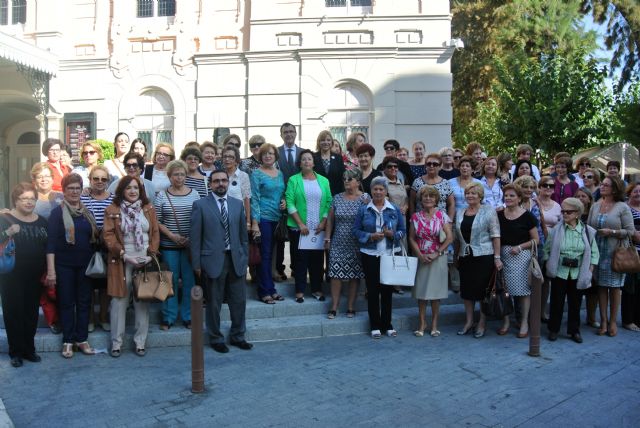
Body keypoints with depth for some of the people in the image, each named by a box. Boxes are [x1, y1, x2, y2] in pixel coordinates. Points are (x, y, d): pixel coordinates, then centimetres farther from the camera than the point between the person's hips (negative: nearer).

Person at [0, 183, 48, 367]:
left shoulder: (41, 221, 9)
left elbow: (48, 248, 13)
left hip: (34, 277, 4)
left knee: (32, 312, 9)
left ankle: (29, 349, 20)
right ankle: (16, 352, 11)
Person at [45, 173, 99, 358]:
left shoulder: (87, 212, 8)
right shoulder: (57, 212, -4)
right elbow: (51, 241, -9)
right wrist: (51, 270, -14)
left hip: (85, 264, 3)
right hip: (64, 265, -3)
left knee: (84, 302, 7)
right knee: (66, 302, 5)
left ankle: (81, 339, 18)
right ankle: (68, 341, 15)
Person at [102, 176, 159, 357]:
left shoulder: (148, 209, 9)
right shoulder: (112, 210, 1)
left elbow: (155, 233, 7)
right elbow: (108, 235, -4)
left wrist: (151, 254, -6)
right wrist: (124, 254, -13)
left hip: (145, 261, 2)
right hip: (121, 262, -2)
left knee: (142, 301, 5)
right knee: (119, 301, 2)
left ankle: (140, 341, 14)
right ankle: (116, 342, 14)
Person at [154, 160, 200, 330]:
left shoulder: (194, 194, 3)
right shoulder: (162, 196, 1)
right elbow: (156, 221, -1)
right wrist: (171, 235, -12)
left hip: (190, 245, 1)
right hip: (169, 245, -1)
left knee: (189, 280, 6)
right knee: (170, 281, 7)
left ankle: (188, 316, 19)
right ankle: (168, 317, 20)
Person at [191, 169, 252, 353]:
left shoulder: (238, 204, 9)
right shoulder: (200, 205, -2)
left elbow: (243, 234, 12)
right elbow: (195, 237, -3)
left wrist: (245, 258, 9)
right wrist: (197, 264, -5)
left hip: (236, 260, 4)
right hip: (213, 260, -3)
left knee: (239, 301, 10)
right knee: (214, 303, 7)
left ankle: (237, 336, 27)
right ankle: (216, 339, 25)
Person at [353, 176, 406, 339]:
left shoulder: (395, 210, 5)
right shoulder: (363, 210, 3)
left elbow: (403, 231, 7)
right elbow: (356, 230, 1)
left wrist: (392, 234, -13)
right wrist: (370, 236, -14)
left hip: (390, 255, 1)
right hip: (370, 255, -1)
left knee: (387, 290, 6)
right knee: (372, 290, 3)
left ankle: (387, 325, 19)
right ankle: (375, 326, 14)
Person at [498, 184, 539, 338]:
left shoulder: (527, 216, -3)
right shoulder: (499, 214, 8)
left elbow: (535, 240, -1)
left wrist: (520, 247, -13)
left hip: (521, 255, -3)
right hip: (503, 255, 4)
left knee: (523, 289, -1)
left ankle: (524, 322, 11)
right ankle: (506, 321, 20)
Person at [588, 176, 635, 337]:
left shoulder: (623, 207, -4)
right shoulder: (595, 206, 8)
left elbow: (630, 231, -7)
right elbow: (588, 227, 10)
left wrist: (611, 232, -17)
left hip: (615, 253, -3)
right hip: (598, 252, 3)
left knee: (614, 287, 5)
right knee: (601, 286, 7)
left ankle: (613, 321, 17)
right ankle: (603, 320, 17)